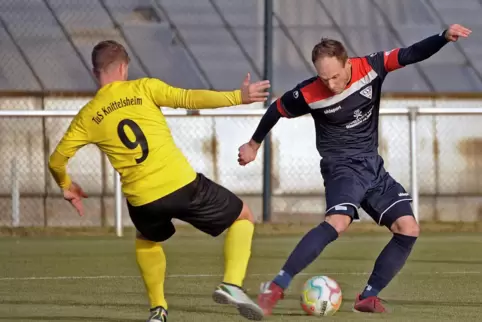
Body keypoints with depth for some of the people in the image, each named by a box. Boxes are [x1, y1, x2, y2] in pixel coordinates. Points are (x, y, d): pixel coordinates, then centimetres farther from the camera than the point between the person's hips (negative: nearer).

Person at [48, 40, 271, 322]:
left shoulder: (87, 117, 9)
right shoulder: (143, 88, 2)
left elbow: (57, 161, 11)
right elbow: (188, 99, -10)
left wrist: (67, 187, 32)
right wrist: (237, 97, -5)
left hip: (143, 200, 3)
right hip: (182, 183, -3)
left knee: (147, 241, 37)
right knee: (243, 217, 18)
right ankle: (232, 284, -3)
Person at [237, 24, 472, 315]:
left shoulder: (371, 68, -11)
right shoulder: (310, 94, -17)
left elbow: (411, 55, -7)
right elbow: (277, 109, 0)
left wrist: (445, 37, -23)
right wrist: (255, 144, 13)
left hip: (373, 166, 6)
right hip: (343, 167, -5)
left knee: (409, 229, -6)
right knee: (338, 222, -32)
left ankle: (368, 298, 2)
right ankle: (276, 287, -32)